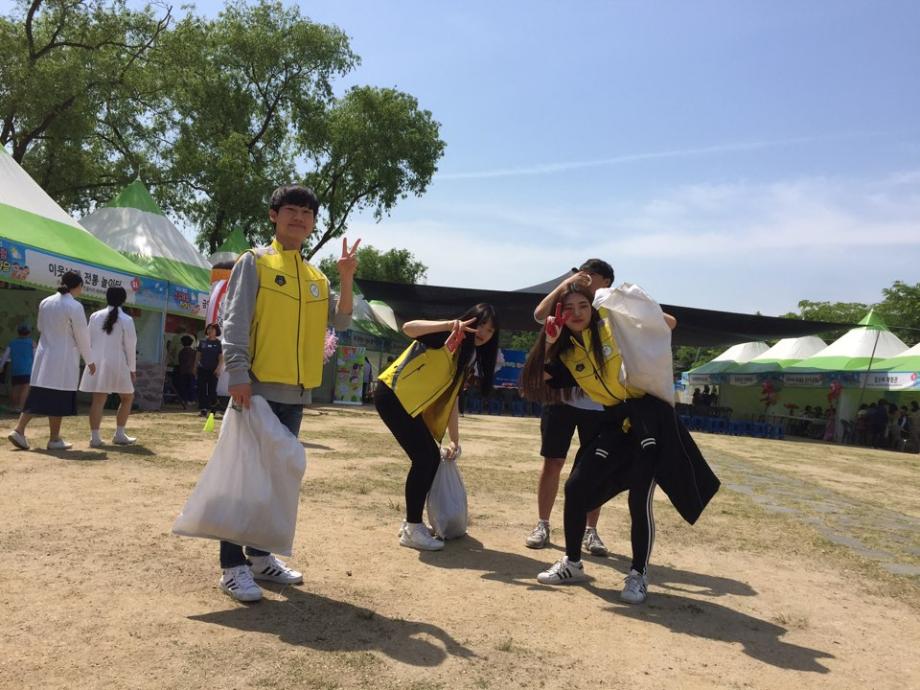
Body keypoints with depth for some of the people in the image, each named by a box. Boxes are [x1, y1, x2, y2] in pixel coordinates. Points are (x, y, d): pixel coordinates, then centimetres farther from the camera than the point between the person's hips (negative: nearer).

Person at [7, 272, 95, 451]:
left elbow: (41, 327, 15)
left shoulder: (45, 302, 5)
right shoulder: (75, 306, -14)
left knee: (37, 395, 11)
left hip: (44, 355, 6)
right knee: (59, 399, 2)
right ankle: (55, 439, 9)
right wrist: (89, 360, -1)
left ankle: (19, 430, 4)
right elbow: (82, 336, -10)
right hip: (63, 358, -6)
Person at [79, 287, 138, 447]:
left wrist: (91, 360, 15)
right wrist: (132, 369, 2)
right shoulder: (126, 320, -7)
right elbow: (130, 346, -6)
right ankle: (119, 435, 12)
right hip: (117, 363, -3)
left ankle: (94, 437, 0)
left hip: (97, 363, 4)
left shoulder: (95, 316, 4)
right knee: (127, 397, 14)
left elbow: (89, 340, 7)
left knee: (98, 400, 3)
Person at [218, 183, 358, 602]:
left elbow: (341, 322, 7)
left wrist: (346, 279, -5)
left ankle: (260, 555, 25)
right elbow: (235, 322, -9)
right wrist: (237, 375, -19)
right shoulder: (255, 262, -1)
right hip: (258, 389, -6)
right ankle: (233, 567, 5)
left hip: (296, 394, 6)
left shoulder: (317, 277, 16)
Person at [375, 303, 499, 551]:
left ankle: (412, 522, 23)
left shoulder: (469, 359, 13)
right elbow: (408, 328, -28)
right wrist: (451, 325, -40)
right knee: (424, 457, -11)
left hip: (410, 403, 9)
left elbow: (451, 398, 14)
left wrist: (454, 441, 9)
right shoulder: (448, 336, -11)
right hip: (392, 394, -9)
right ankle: (412, 530, -1)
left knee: (431, 458, 9)